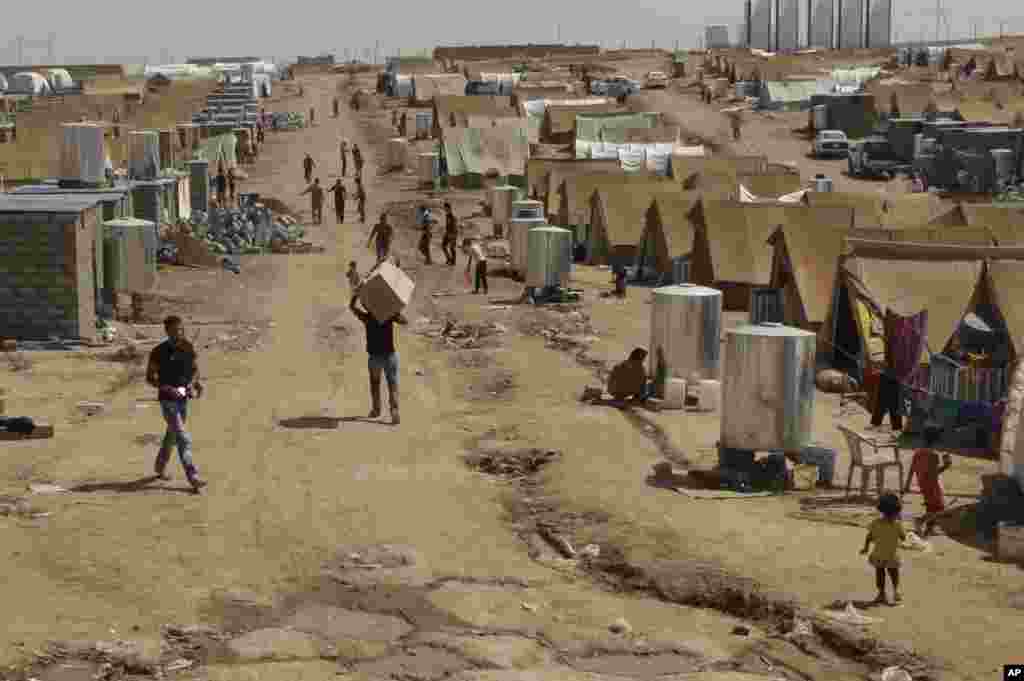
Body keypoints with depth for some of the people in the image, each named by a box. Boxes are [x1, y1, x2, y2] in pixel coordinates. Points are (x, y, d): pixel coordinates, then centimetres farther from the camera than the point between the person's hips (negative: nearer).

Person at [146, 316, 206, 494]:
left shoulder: (188, 347, -1)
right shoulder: (159, 352, -15)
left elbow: (195, 369, 13)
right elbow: (149, 377, -9)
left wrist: (193, 383, -9)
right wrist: (168, 389, -23)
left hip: (183, 399, 6)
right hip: (168, 401, -6)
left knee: (172, 435, 23)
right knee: (184, 439, -16)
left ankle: (160, 466, 45)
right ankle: (193, 478, -18)